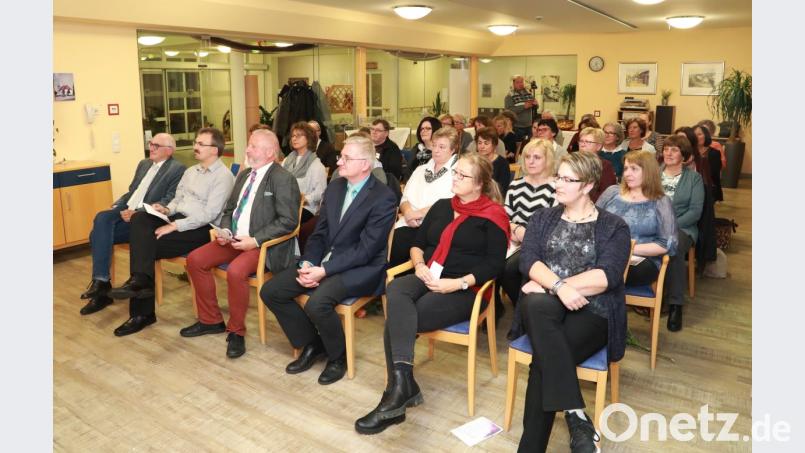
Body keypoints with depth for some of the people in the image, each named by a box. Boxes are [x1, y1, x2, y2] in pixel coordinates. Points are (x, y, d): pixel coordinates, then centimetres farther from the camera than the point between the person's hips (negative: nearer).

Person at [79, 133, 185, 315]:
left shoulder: (177, 169, -4)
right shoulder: (144, 164, 22)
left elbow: (168, 202, -14)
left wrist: (137, 213, -22)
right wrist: (116, 206, 5)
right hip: (125, 212, 7)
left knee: (102, 219, -25)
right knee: (100, 226, -20)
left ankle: (101, 282, -17)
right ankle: (101, 284, -12)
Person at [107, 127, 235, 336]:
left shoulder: (223, 176, -9)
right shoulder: (191, 171, 19)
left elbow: (209, 214, -18)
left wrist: (174, 226, -20)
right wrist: (167, 210, -1)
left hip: (201, 229, -8)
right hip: (178, 219, 8)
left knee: (148, 244, -23)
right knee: (139, 218, -20)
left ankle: (142, 313, -15)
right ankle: (140, 280, -25)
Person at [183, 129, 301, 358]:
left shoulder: (283, 179, -11)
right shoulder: (244, 175, 15)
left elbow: (288, 221, -18)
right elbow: (229, 209, 21)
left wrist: (255, 240, -22)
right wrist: (225, 231, 0)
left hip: (263, 244, -8)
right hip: (234, 239, 8)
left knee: (235, 271, -32)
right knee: (195, 259, -4)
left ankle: (236, 331, -9)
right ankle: (211, 320, 11)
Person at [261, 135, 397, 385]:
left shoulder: (384, 198, -14)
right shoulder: (334, 187, 8)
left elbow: (365, 249, -19)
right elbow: (319, 233, 10)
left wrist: (324, 271, -23)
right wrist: (308, 264, -8)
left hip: (361, 268, -7)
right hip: (324, 260, 8)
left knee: (317, 303, -32)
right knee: (270, 291, -4)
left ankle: (338, 356, -1)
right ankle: (312, 343, 14)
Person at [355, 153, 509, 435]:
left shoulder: (493, 215, 0)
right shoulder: (441, 207, 19)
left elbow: (494, 265, -7)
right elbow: (417, 243, 20)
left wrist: (458, 283, -18)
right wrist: (419, 265, -2)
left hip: (465, 290, -5)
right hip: (428, 280, 5)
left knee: (395, 322, -28)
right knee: (396, 290, -31)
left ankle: (399, 388, -18)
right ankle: (403, 385, -36)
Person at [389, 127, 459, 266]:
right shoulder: (421, 169, 23)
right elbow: (405, 197, 17)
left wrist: (420, 213, -11)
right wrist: (408, 212, -5)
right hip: (411, 224, 5)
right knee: (390, 248, -25)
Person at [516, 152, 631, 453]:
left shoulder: (614, 226, 7)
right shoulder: (542, 218, 16)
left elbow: (607, 276, -10)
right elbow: (527, 259, 0)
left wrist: (546, 284, -14)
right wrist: (558, 286, -21)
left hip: (591, 312, -2)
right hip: (544, 305, 2)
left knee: (544, 361, -31)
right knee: (538, 304, -38)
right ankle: (575, 415, -38)